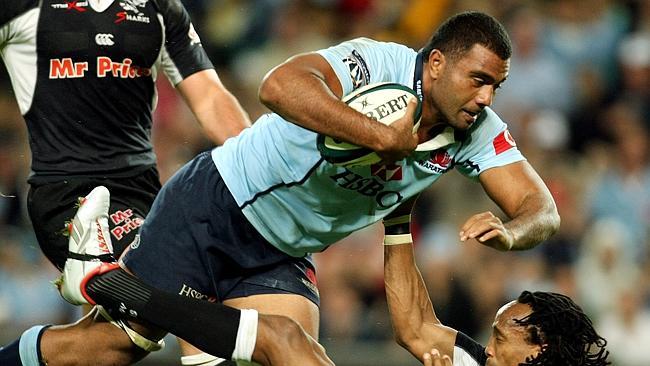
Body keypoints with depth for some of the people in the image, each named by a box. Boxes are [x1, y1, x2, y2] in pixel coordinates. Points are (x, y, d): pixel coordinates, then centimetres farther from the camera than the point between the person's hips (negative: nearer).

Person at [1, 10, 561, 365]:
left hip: (281, 259, 7)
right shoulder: (378, 65, -27)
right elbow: (279, 86, -44)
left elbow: (541, 208, -12)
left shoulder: (476, 132, -7)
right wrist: (383, 136, -47)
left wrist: (510, 230, -35)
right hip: (214, 207, -7)